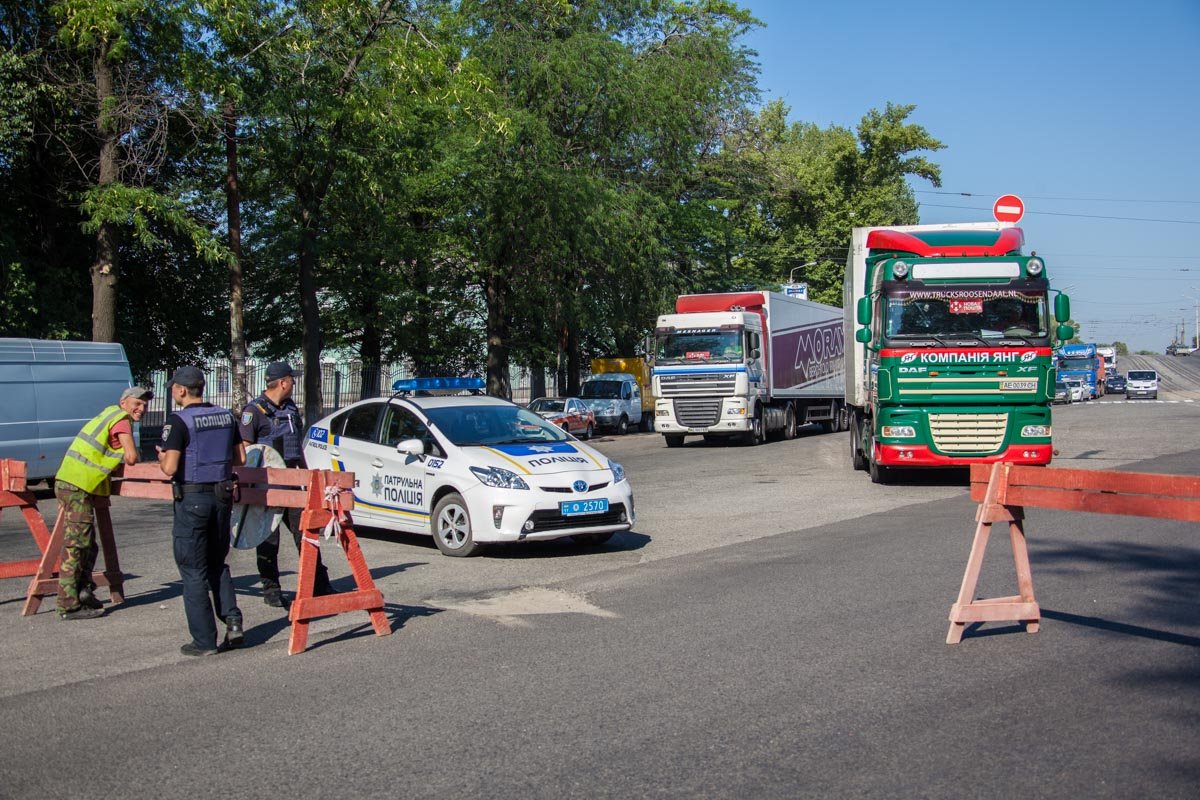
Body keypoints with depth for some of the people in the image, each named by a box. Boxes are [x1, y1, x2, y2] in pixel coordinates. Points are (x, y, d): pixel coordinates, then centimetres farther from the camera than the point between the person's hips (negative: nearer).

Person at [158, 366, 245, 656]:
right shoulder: (226, 416, 6)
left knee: (193, 570, 3)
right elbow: (240, 459, 11)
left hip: (192, 499, -6)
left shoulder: (178, 421, -13)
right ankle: (233, 621, 6)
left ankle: (204, 641, 5)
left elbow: (170, 468, -18)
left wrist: (162, 458, 3)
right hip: (221, 496, 6)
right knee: (218, 565, 20)